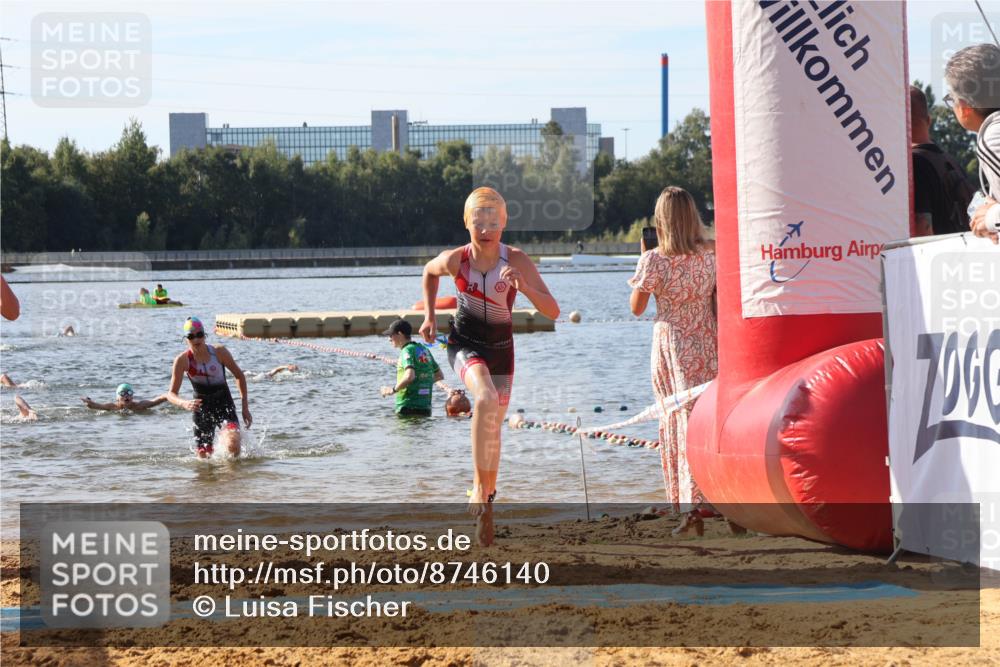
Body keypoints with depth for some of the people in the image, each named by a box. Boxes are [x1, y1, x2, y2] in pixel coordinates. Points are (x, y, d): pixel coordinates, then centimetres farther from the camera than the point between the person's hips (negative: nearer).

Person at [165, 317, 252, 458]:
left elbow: (239, 376, 4)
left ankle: (224, 440, 13)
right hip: (201, 408, 1)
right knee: (204, 457, 2)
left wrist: (245, 407, 3)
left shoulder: (219, 352, -10)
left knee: (233, 446, -25)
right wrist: (184, 403, -32)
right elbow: (171, 393, -9)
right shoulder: (182, 360, -11)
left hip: (224, 404, -1)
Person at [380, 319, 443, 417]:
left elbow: (409, 376, -26)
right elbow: (440, 376, 23)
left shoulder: (408, 351, -10)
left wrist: (393, 390, -13)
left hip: (408, 407, -8)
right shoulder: (424, 350, 16)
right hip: (426, 407, 8)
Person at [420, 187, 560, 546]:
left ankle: (487, 494, 36)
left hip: (501, 346, 2)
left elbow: (552, 311, -21)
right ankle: (480, 487, -26)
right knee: (486, 399, -32)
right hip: (464, 343, -2)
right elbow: (429, 272, 9)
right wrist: (430, 315, 3)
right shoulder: (455, 260, -17)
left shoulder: (517, 261, -19)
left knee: (493, 427, 12)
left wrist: (525, 287, -37)